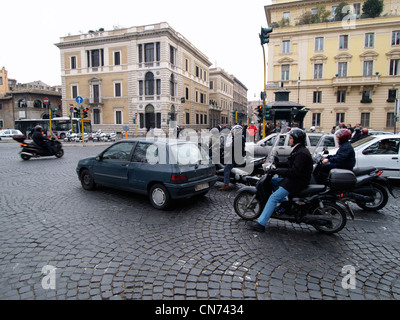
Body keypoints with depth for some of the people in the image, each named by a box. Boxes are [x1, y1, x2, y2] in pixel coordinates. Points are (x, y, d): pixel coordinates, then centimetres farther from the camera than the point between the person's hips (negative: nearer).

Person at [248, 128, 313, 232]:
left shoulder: (302, 153, -20)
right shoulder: (298, 150, 14)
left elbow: (294, 171, -28)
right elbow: (290, 165, 19)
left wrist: (277, 170, -24)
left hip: (298, 182, -11)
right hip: (293, 179, 11)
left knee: (274, 197, -18)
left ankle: (261, 223, -19)